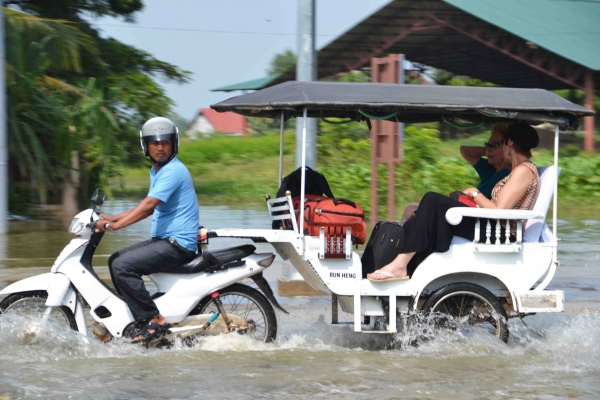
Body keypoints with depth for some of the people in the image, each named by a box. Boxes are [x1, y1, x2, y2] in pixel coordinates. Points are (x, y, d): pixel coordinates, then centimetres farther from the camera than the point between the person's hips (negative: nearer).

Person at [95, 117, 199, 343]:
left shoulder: (173, 171, -16)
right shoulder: (157, 171, 16)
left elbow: (148, 206, -25)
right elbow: (149, 206, 25)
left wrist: (114, 225, -30)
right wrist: (113, 218, 17)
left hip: (178, 244, -10)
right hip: (163, 239, 10)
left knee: (123, 266, -21)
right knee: (115, 260, 13)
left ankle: (154, 320, -19)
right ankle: (134, 314, 13)